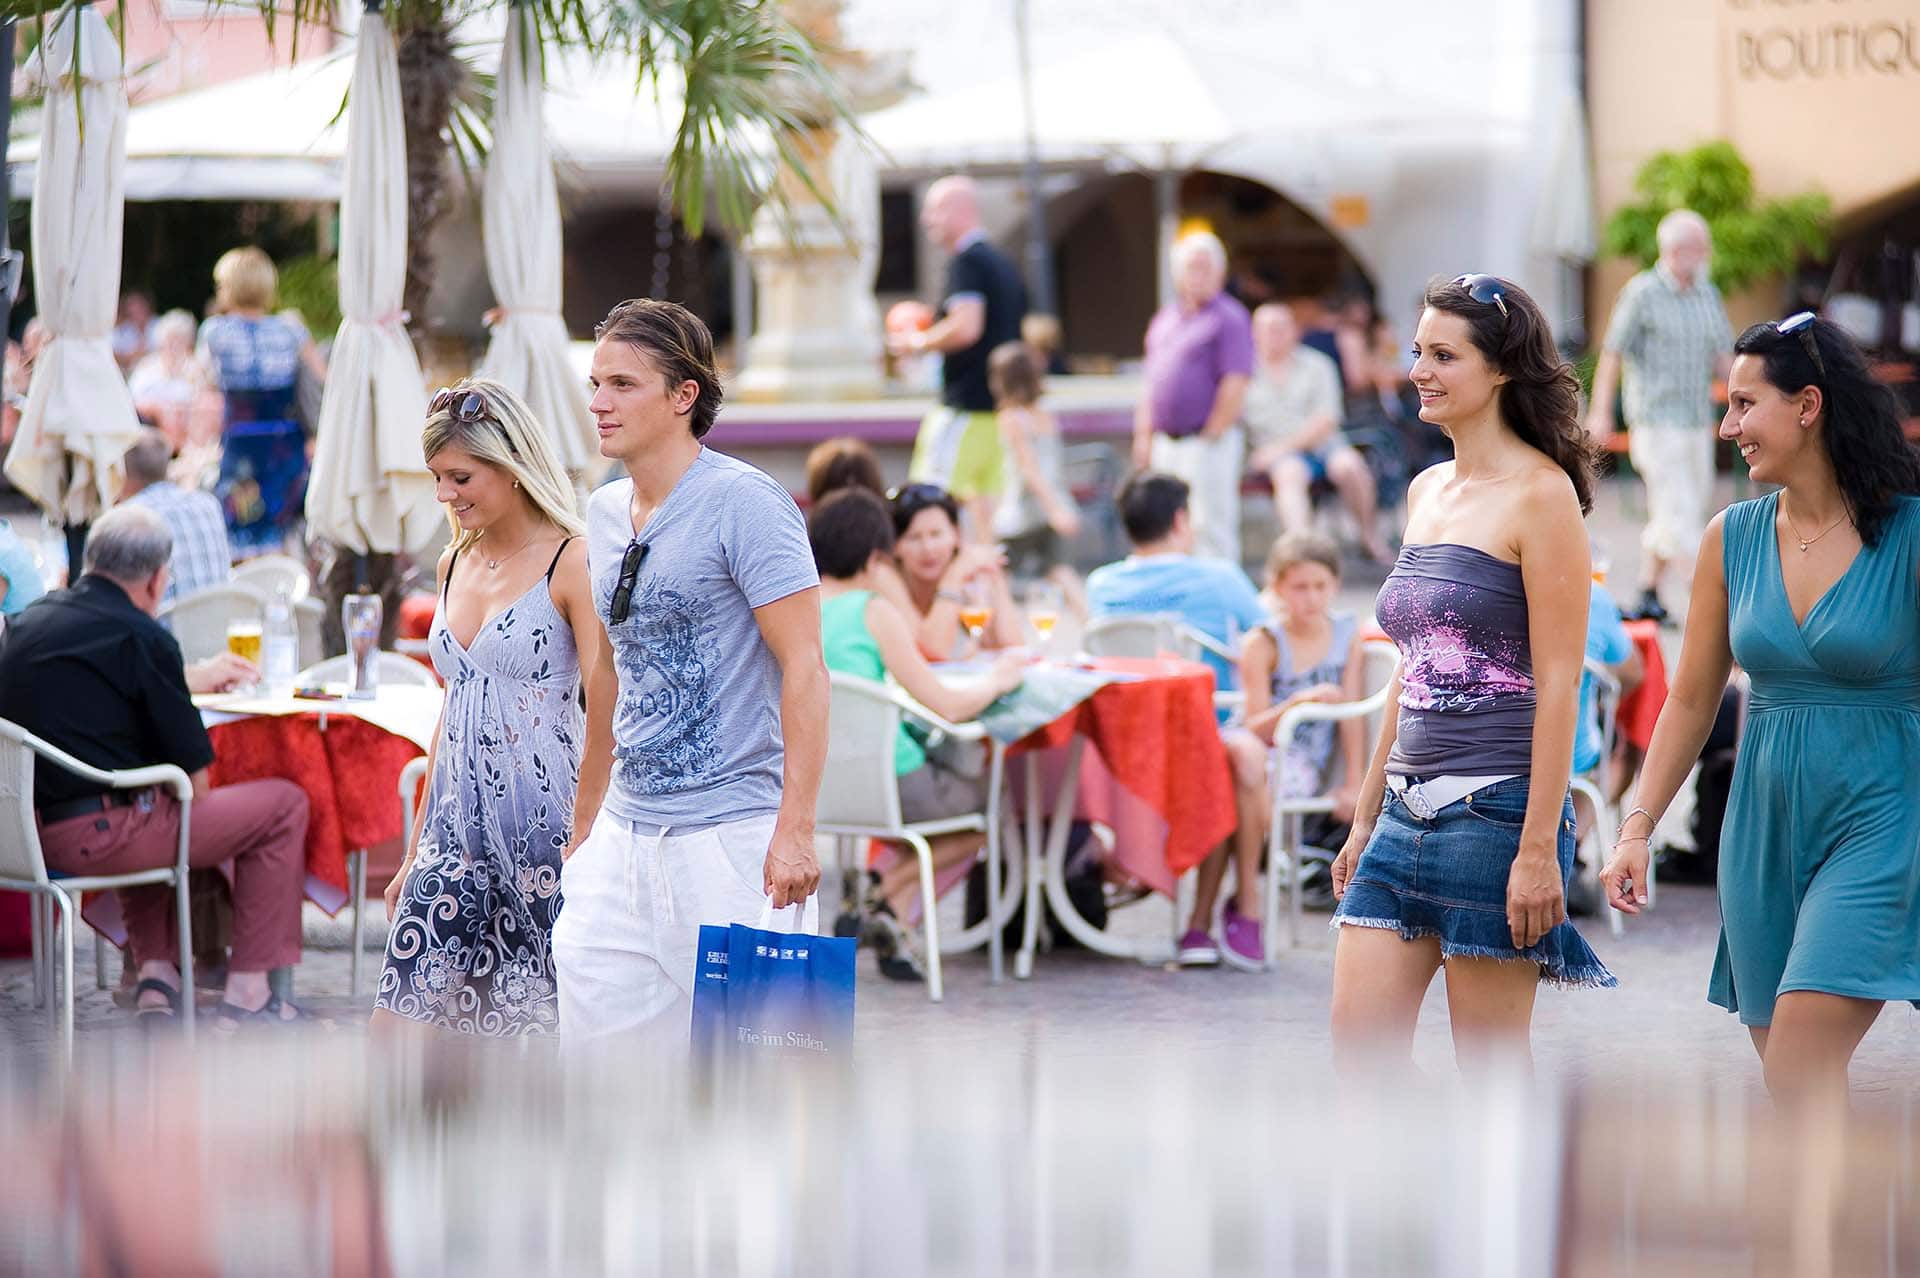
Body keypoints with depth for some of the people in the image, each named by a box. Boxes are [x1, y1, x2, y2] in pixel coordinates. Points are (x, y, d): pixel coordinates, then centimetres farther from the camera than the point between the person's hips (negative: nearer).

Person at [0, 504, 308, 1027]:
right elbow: (194, 776, -9)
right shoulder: (141, 637, -13)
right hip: (94, 836, -8)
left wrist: (193, 678, 45)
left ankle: (156, 972, 25)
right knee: (284, 806, 6)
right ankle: (248, 993, 8)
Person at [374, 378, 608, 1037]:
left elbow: (605, 718, -11)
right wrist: (416, 848, 21)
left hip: (541, 824, -7)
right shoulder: (456, 565, 14)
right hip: (457, 827, 7)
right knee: (396, 1027, -1)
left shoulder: (571, 563, -8)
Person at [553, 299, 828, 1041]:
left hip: (728, 833, -7)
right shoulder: (605, 514, 12)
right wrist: (591, 809, 25)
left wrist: (795, 829, -20)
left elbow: (804, 669, -14)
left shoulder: (743, 502, -11)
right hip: (625, 830, 8)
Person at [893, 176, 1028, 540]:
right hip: (1001, 404, 9)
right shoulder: (1005, 264, 18)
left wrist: (919, 342, -8)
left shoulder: (966, 261, -11)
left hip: (966, 406, -9)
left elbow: (966, 327, -24)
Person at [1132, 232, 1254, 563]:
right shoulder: (1166, 318, 17)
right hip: (1165, 443, 8)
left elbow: (1235, 387, -14)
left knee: (1210, 529, -8)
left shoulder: (1229, 318, -7)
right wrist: (1144, 435, 13)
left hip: (1207, 443, -8)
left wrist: (1211, 438, -13)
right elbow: (1150, 384, 21)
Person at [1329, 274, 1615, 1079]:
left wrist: (1541, 848, -17)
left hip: (1495, 805, -8)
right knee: (1360, 1048, 1)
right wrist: (1366, 816, 20)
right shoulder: (1426, 492, 14)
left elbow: (1558, 686, -13)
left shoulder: (1540, 494, -9)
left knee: (1492, 1069, -1)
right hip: (1408, 809, 8)